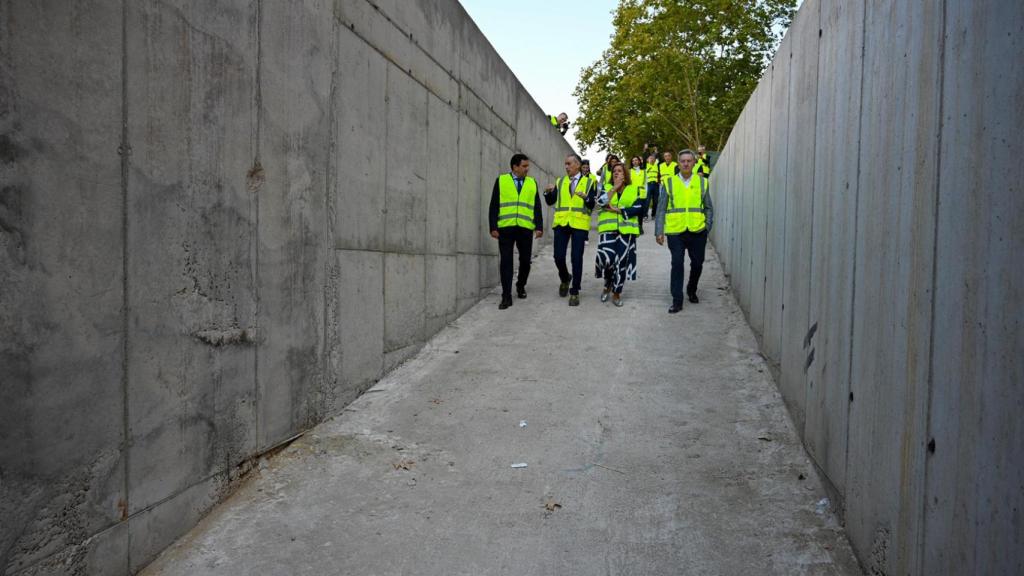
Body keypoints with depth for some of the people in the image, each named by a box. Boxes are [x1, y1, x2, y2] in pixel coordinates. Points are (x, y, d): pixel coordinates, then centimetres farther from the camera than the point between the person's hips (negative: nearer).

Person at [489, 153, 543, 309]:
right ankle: (506, 296, 0)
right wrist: (493, 227, -4)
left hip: (525, 228, 2)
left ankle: (521, 285, 33)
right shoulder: (501, 181, 7)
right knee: (505, 261, -3)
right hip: (505, 228, -2)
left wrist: (539, 226, 0)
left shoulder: (532, 183, 13)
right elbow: (494, 206, 4)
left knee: (525, 260, 7)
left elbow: (537, 207, 10)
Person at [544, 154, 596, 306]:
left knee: (577, 258, -2)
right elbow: (550, 201, 7)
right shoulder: (560, 182, 11)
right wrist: (547, 193, -13)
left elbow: (592, 205, -4)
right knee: (558, 256, -1)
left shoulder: (588, 182, 4)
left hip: (579, 224, -2)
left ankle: (574, 292, 8)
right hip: (561, 223, 2)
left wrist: (586, 197, -24)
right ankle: (565, 278, 30)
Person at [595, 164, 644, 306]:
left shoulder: (635, 189, 7)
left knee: (622, 262, 1)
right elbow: (601, 202, -9)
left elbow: (638, 209, -7)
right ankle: (608, 284, 12)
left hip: (626, 231, 0)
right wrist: (615, 187, -9)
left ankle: (616, 293, 15)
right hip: (608, 229, 0)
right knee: (605, 258, -16)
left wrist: (617, 210, -10)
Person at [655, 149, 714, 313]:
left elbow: (708, 208, 12)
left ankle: (691, 290, 37)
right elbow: (661, 209, 3)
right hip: (675, 232, -2)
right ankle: (677, 300, 5)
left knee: (697, 264, 11)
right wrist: (659, 231, -3)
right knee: (677, 265, -3)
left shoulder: (702, 182, 6)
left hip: (697, 232, 2)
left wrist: (708, 226, 1)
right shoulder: (669, 183, 2)